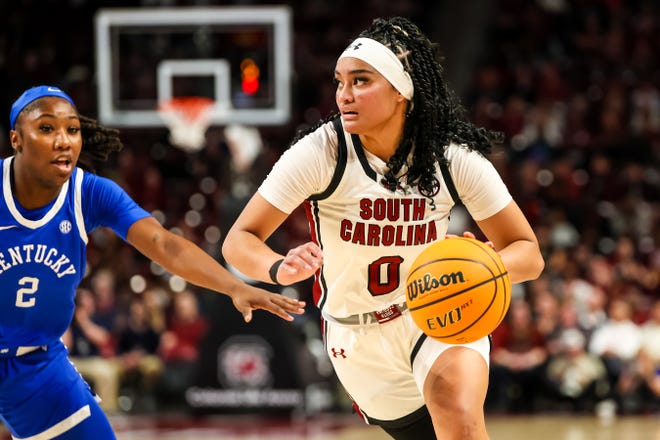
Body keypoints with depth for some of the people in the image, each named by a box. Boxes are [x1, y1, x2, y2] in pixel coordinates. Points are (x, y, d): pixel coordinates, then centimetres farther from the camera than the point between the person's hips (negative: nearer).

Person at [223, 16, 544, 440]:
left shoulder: (454, 156, -17)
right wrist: (279, 269, -43)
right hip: (359, 339, 1)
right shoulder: (321, 151, -20)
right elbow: (238, 240, -20)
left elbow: (528, 253, -11)